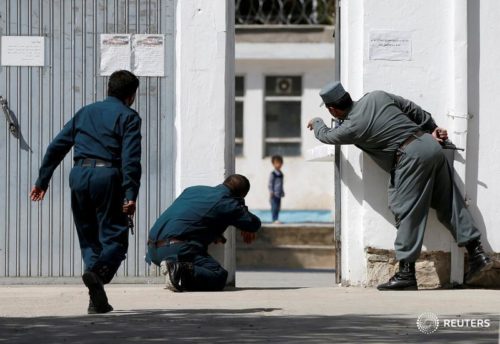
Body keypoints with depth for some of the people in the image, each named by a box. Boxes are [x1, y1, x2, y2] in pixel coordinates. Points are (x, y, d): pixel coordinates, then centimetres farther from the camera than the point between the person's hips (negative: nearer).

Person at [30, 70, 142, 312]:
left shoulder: (85, 112, 21)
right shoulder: (128, 117, 5)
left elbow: (56, 147, 18)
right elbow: (131, 159, -8)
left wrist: (42, 181, 21)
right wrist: (130, 195, -13)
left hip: (79, 175, 5)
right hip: (107, 175, -5)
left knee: (88, 238, 12)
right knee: (114, 237, -1)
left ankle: (98, 301, 4)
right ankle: (98, 272, -31)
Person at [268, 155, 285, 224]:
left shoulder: (281, 174, 13)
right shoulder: (272, 174, -10)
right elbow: (270, 184, -11)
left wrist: (282, 192, 19)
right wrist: (271, 192, -16)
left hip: (279, 194, 8)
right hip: (274, 194, -8)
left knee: (278, 207, 8)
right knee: (274, 207, -8)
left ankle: (276, 219, 13)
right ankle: (275, 219, -7)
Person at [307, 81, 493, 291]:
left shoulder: (351, 128, -3)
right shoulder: (377, 97, 12)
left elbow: (326, 136, 18)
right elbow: (413, 110, 17)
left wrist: (316, 123, 40)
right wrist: (432, 128, 25)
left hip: (411, 157, -7)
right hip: (431, 144, 7)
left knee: (407, 213, -4)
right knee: (449, 204, 9)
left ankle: (406, 273, -5)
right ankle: (477, 254, 7)